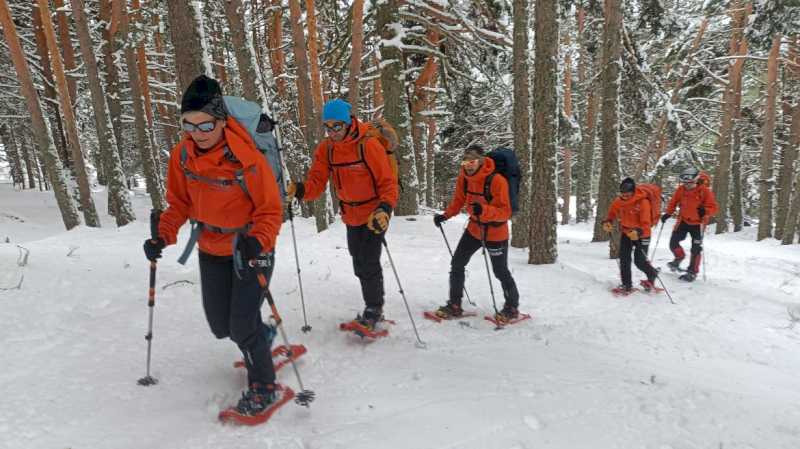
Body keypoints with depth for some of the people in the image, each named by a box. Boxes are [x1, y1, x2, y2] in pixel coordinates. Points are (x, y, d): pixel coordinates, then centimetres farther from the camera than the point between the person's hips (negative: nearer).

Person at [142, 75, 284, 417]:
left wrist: (258, 241, -37)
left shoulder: (246, 158, -25)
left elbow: (271, 209, -19)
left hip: (251, 248, -5)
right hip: (211, 251, 6)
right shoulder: (182, 155, -10)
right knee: (220, 327, 15)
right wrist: (164, 235, -13)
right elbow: (179, 203, 3)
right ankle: (263, 336, 46)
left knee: (242, 326, -7)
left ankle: (264, 386, 18)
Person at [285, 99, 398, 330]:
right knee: (359, 263, 17)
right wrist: (299, 190, -31)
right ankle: (374, 307, 37)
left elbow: (388, 183, -20)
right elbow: (316, 183, -10)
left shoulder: (369, 145, -21)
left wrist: (384, 209, -36)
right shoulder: (325, 149, -6)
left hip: (374, 214, -6)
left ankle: (374, 309, 17)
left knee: (369, 264, -7)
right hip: (351, 216, 6)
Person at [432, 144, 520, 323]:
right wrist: (445, 215, -8)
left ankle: (512, 308, 28)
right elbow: (458, 200, 8)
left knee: (500, 272, 5)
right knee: (457, 264, 3)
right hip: (474, 229, 6)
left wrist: (483, 210, -42)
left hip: (496, 233, -6)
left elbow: (505, 212, -26)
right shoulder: (463, 177, -7)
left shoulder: (497, 180, -25)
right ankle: (454, 305, 16)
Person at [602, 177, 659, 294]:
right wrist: (607, 222, -13)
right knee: (624, 259, -2)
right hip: (626, 232, 5)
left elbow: (646, 222, -29)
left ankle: (652, 274, 26)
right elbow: (612, 213, 8)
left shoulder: (642, 202, -24)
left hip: (641, 234, -5)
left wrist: (638, 232, -48)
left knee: (640, 261, -6)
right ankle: (627, 285, 9)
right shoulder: (618, 201, -8)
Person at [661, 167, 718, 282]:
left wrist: (705, 211, -36)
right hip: (683, 220, 4)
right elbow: (674, 202, 6)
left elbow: (714, 208, -16)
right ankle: (679, 257, 33)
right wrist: (668, 213, -3)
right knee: (673, 243, 3)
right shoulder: (681, 189, -8)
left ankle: (692, 272, 13)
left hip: (698, 223, -3)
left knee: (696, 248, 1)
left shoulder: (705, 191, -18)